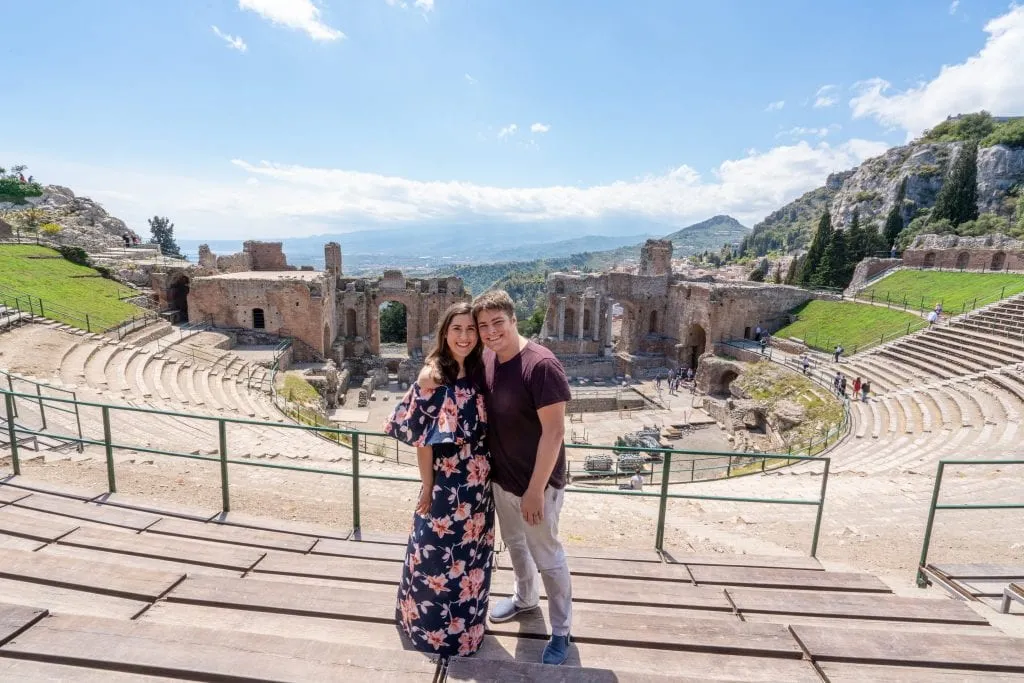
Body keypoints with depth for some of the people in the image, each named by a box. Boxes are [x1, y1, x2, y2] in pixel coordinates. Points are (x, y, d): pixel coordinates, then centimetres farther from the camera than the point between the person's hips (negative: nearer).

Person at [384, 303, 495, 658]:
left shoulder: (478, 373, 0)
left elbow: (485, 428, 7)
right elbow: (421, 437, -14)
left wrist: (487, 474, 7)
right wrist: (427, 486, -10)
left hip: (479, 484, 6)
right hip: (445, 483, -6)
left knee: (472, 554, 21)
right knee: (437, 555, 12)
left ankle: (466, 621, 46)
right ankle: (432, 628, 38)